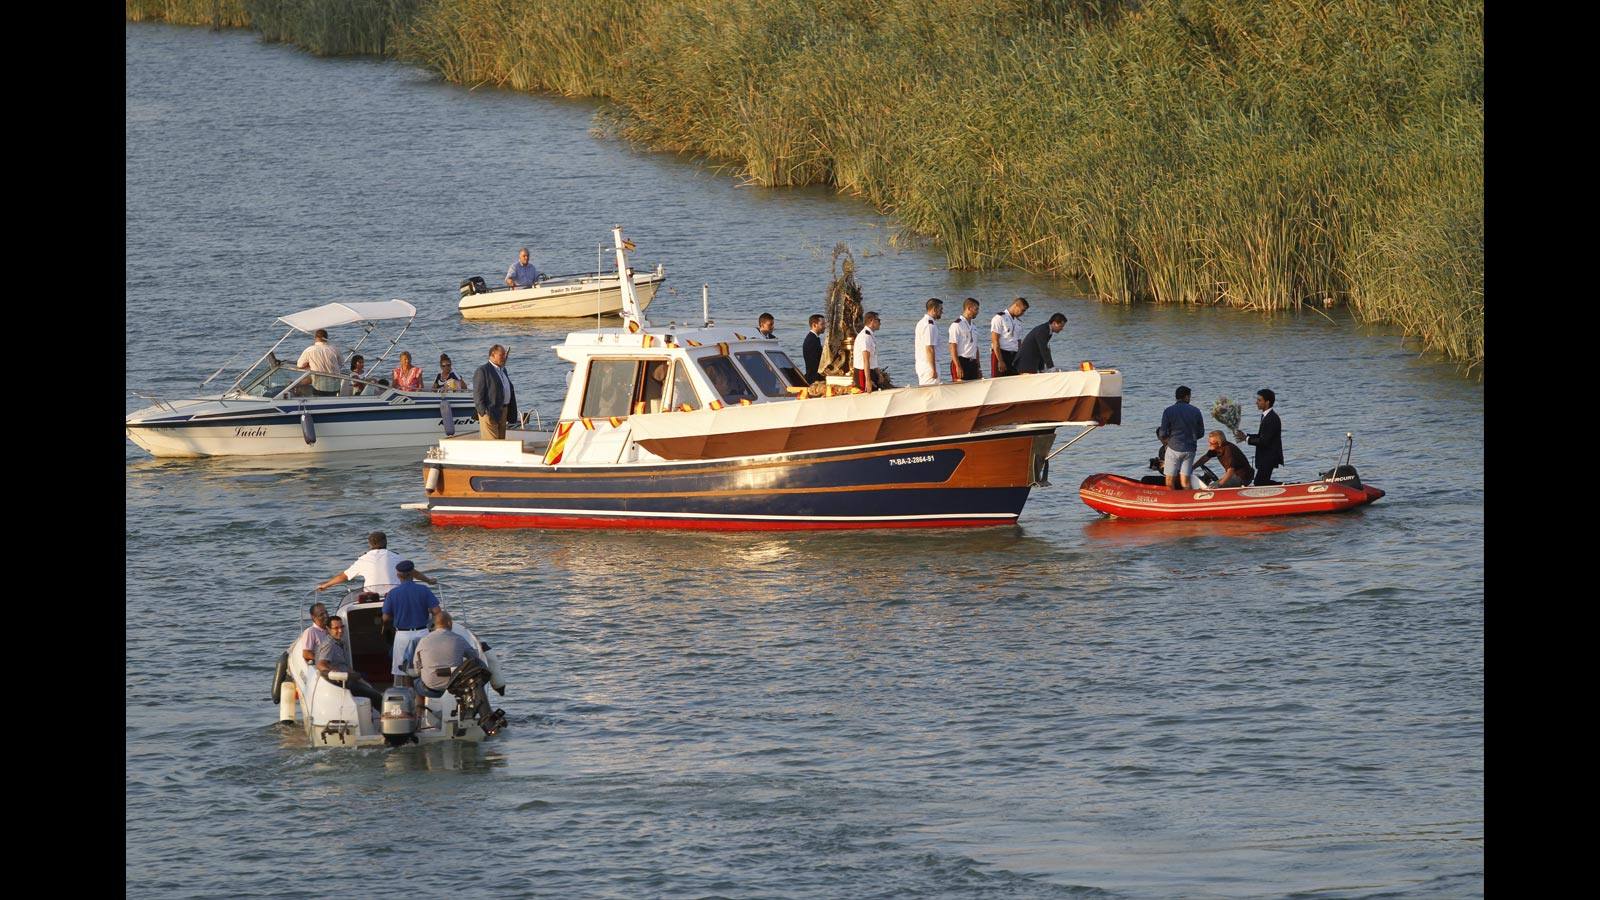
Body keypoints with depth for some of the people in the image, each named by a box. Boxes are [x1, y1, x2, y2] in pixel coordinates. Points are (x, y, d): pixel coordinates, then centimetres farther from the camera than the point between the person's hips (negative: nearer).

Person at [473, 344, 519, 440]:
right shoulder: (482, 371, -8)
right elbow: (478, 394, -13)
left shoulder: (502, 370, 19)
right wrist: (484, 411, -21)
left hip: (503, 412, 9)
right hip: (490, 413, -9)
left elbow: (509, 391, 25)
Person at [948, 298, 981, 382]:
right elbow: (953, 347, -13)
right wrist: (958, 366, -19)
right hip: (961, 362, -8)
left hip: (972, 363, 8)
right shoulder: (957, 325, -7)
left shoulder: (972, 327, 19)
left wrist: (978, 368, 20)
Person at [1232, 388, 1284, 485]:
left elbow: (1264, 441, -24)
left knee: (1259, 482, -9)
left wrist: (1246, 439, -15)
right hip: (1266, 456, 10)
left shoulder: (1272, 419, -21)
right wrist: (1245, 436, 6)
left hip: (1269, 458, -10)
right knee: (1263, 482, 15)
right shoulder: (1266, 416, 11)